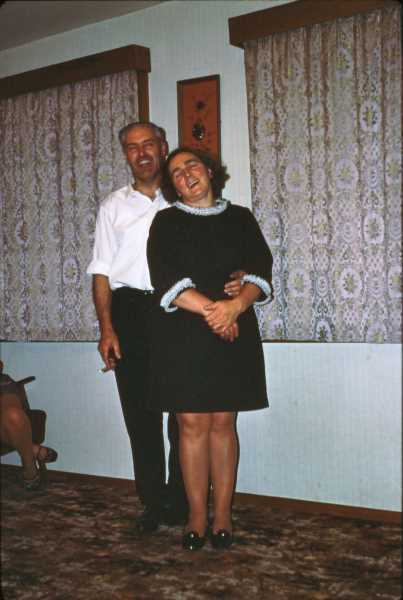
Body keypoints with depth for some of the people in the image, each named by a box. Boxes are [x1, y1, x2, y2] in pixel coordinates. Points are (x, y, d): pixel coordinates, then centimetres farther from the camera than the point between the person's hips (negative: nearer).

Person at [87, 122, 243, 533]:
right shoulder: (114, 206, 13)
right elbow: (102, 271, 9)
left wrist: (233, 281, -13)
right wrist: (107, 329, -2)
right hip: (131, 312, 1)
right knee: (140, 411, 4)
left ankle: (180, 501, 14)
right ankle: (152, 503, 15)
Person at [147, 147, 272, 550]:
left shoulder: (240, 218, 13)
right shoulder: (166, 222, 8)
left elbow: (260, 270, 2)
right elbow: (165, 276, -7)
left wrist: (235, 305, -17)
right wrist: (210, 308, -19)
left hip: (233, 335, 1)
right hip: (182, 335, -1)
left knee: (222, 423, 2)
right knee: (192, 424, -2)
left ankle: (222, 514, 11)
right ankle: (197, 516, 7)